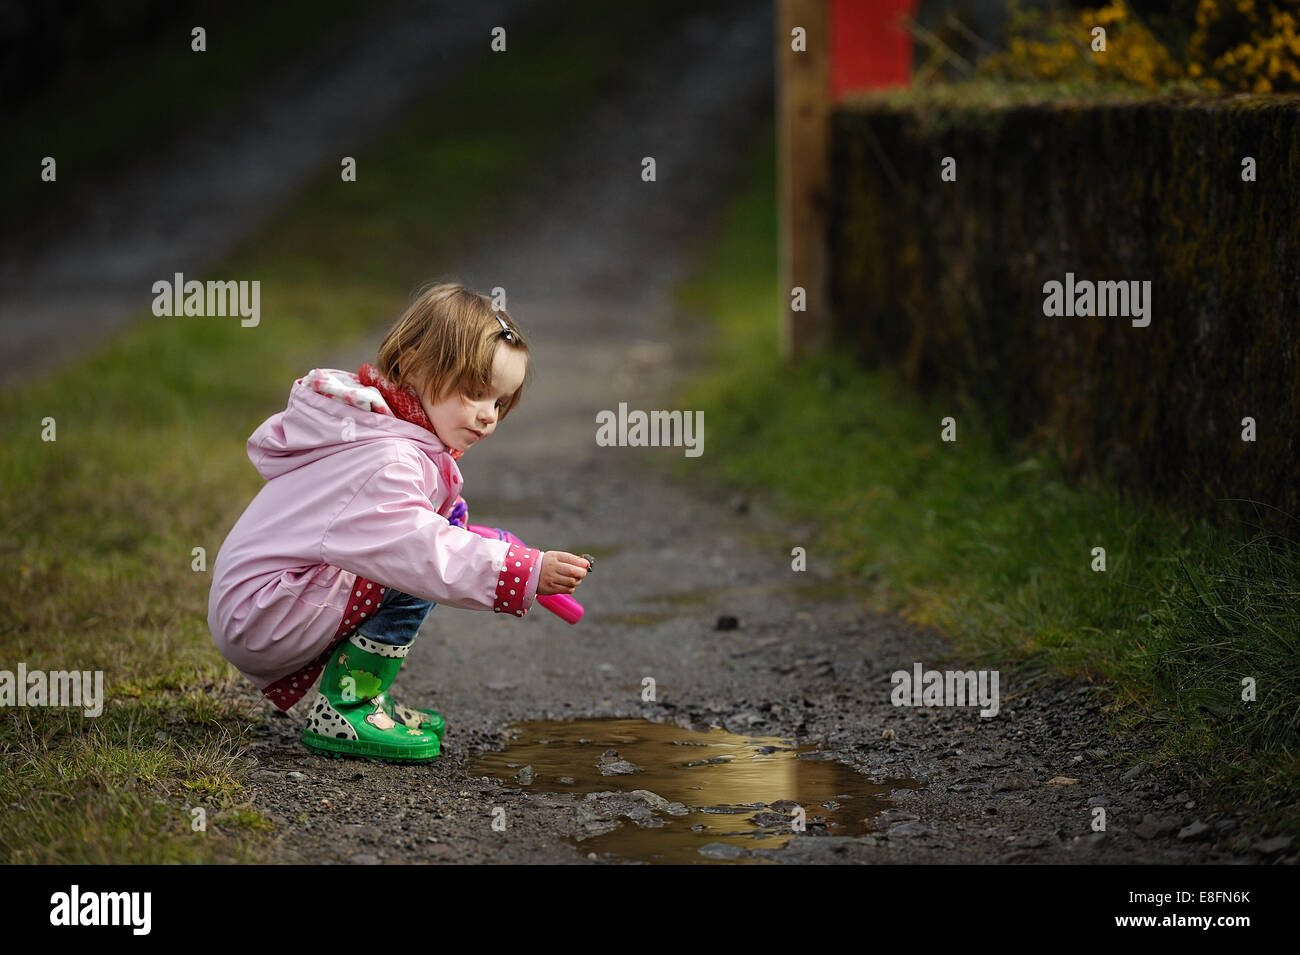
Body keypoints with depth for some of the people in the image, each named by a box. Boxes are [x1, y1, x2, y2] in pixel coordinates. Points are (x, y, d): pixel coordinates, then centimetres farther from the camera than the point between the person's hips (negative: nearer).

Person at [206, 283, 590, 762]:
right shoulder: (385, 460, -23)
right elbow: (423, 549, -35)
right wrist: (529, 573, -38)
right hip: (254, 617, -10)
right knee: (410, 572, -21)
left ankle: (364, 695, 13)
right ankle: (340, 714, -15)